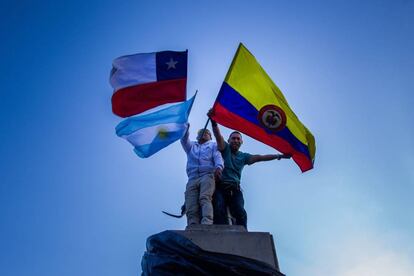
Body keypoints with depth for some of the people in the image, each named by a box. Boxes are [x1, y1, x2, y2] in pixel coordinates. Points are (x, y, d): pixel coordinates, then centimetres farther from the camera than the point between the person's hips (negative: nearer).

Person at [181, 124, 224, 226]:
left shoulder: (213, 145, 26)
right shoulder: (191, 145, 35)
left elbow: (218, 157, 6)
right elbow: (184, 139, 13)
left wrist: (219, 167, -17)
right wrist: (185, 128, -7)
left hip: (207, 175, -3)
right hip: (192, 179, 3)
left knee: (205, 198, -31)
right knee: (191, 209, -17)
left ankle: (207, 224, -50)